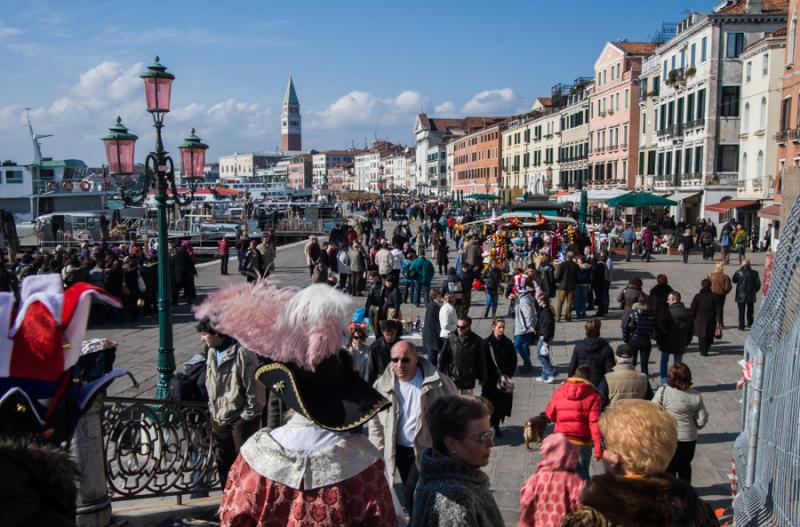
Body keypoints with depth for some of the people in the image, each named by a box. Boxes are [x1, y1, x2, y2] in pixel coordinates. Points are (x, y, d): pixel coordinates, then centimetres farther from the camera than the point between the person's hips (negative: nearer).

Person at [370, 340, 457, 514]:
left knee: (412, 493, -14)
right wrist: (379, 450, 6)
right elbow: (375, 420, 5)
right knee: (410, 492, 16)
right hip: (400, 449, 4)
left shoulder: (438, 383, -17)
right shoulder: (382, 385, -7)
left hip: (427, 449, -4)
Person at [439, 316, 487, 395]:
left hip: (468, 379, 0)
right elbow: (442, 357, 2)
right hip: (452, 378, 0)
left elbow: (481, 360, 1)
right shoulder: (451, 338, -7)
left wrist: (482, 378, 5)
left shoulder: (476, 341, -7)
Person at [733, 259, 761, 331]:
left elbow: (734, 281, 7)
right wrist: (754, 291, 14)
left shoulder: (738, 273, -11)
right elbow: (758, 284, -3)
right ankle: (750, 323, 26)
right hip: (751, 296, 2)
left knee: (741, 312, 5)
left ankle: (741, 326, 3)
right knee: (750, 311, 19)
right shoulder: (754, 273, -6)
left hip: (741, 296, -2)